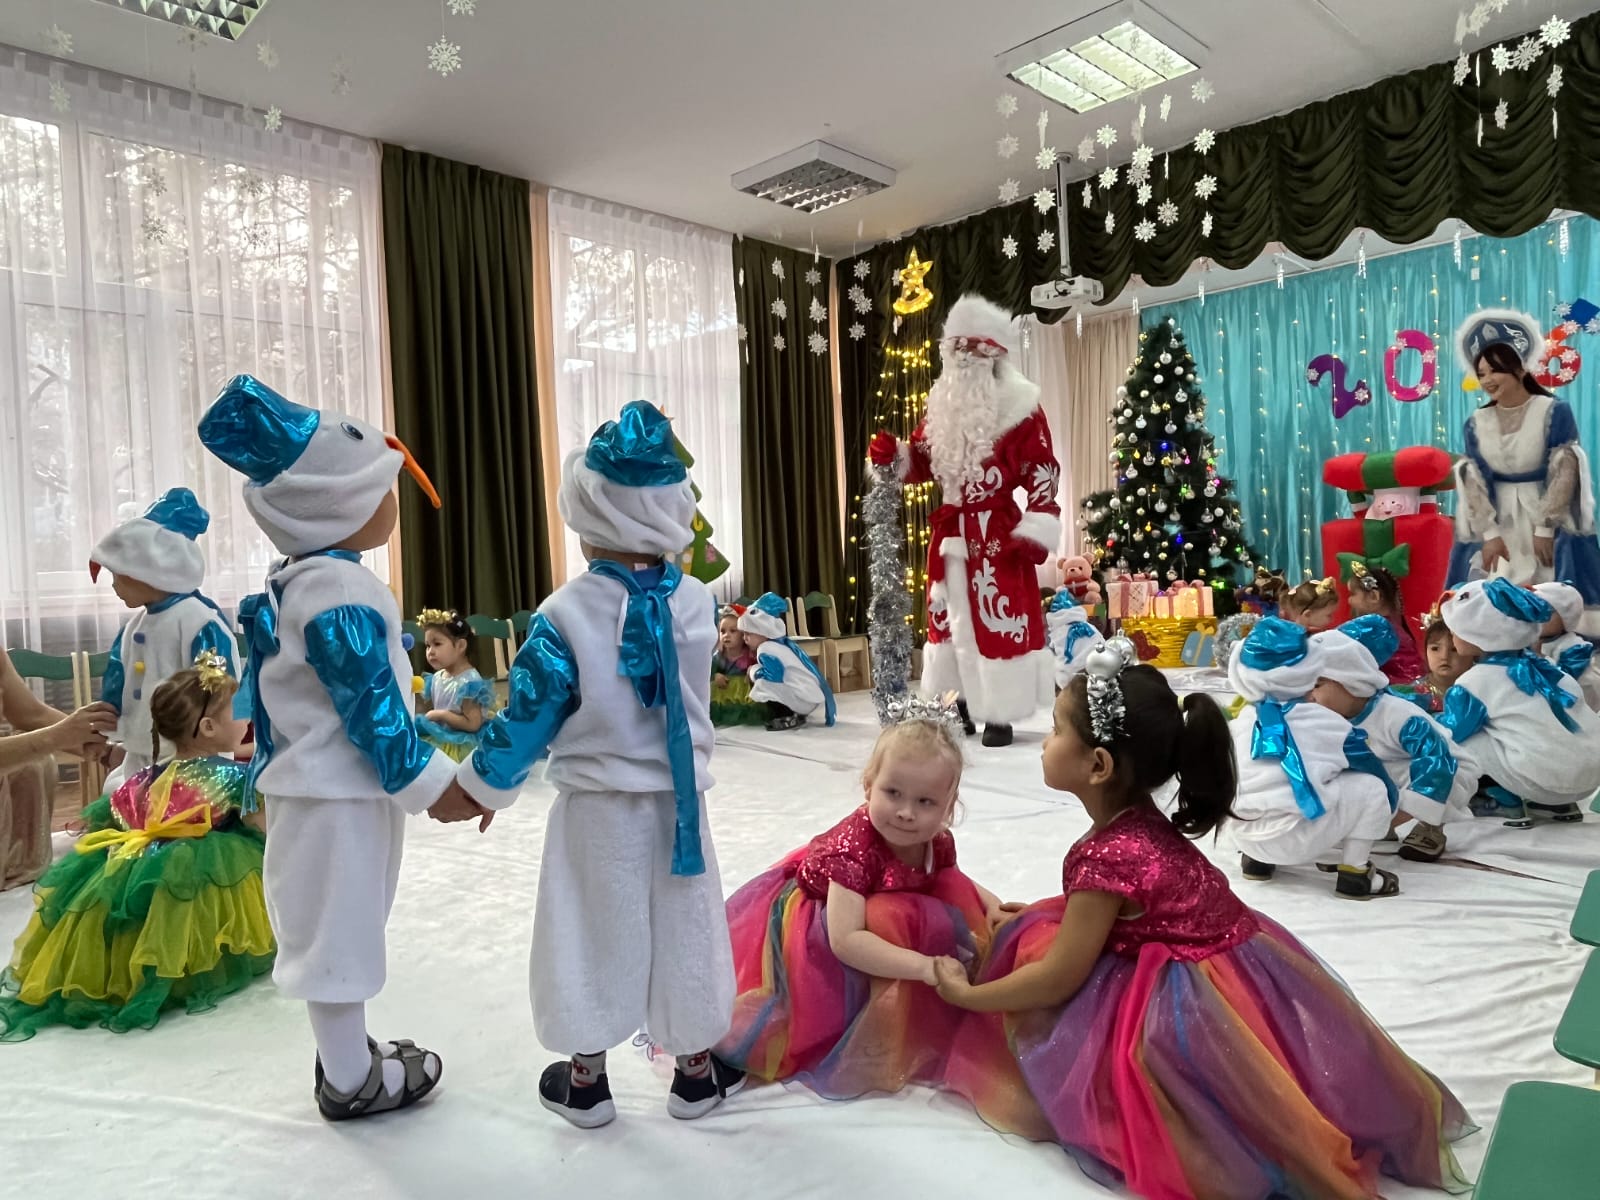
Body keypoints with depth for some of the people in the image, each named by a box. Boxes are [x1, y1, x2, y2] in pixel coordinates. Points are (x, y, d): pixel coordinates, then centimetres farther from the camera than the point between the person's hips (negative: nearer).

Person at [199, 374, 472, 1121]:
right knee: (337, 934, 4)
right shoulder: (340, 592, -24)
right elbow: (371, 710, -23)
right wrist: (431, 784, -15)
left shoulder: (294, 580, 9)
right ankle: (351, 1081, 20)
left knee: (335, 932, 21)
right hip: (339, 793, -10)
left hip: (317, 785, 10)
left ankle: (345, 1053, 38)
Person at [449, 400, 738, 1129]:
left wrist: (480, 785, 4)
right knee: (682, 933, 15)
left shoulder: (566, 613, -17)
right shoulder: (696, 601, -7)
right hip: (679, 801, 3)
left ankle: (585, 1080, 29)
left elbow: (529, 718, -12)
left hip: (598, 806, -2)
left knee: (596, 935, 13)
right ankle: (695, 1072, 30)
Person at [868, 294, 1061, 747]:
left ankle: (1000, 714, 3)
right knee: (950, 618, 11)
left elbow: (1043, 474, -7)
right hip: (950, 532, 6)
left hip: (999, 534, -6)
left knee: (999, 619, -6)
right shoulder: (942, 407, 12)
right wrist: (892, 456, -2)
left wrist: (1033, 532, -15)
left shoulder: (1021, 408, -5)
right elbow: (921, 463, 19)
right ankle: (960, 705, 23)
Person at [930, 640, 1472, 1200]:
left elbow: (1059, 977, -19)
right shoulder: (1138, 818, -1)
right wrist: (1025, 914, 18)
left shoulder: (1107, 854, -26)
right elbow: (1097, 912, 14)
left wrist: (966, 994, -8)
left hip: (1187, 1003, -8)